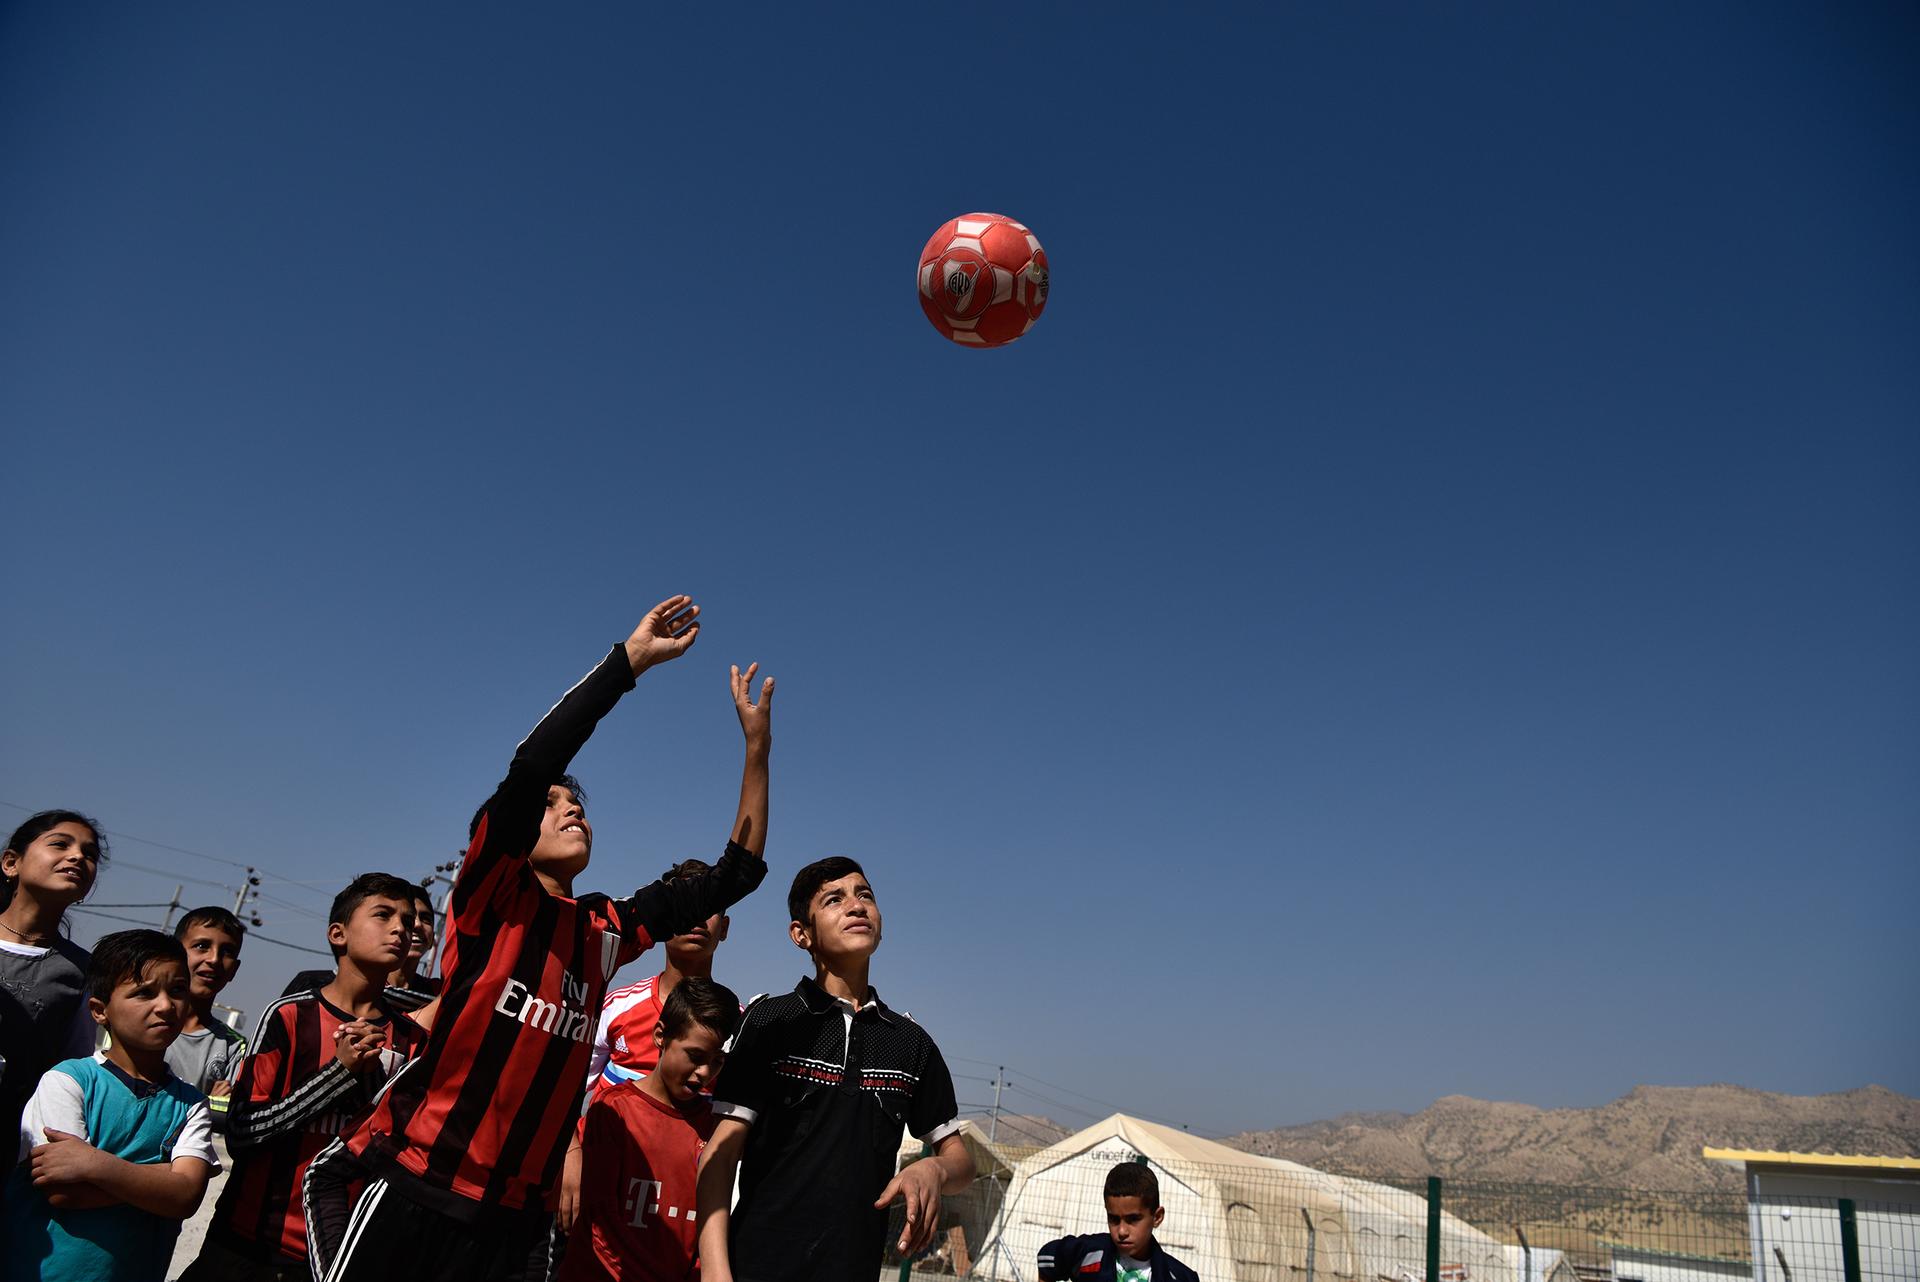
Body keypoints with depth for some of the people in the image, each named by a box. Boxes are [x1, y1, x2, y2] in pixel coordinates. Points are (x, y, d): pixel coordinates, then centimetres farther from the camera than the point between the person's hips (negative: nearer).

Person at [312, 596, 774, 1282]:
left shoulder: (606, 930, 10)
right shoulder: (491, 895, -3)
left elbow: (736, 873, 12)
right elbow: (531, 768, -20)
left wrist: (757, 746, 6)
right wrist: (632, 656, -19)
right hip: (411, 1197, -4)